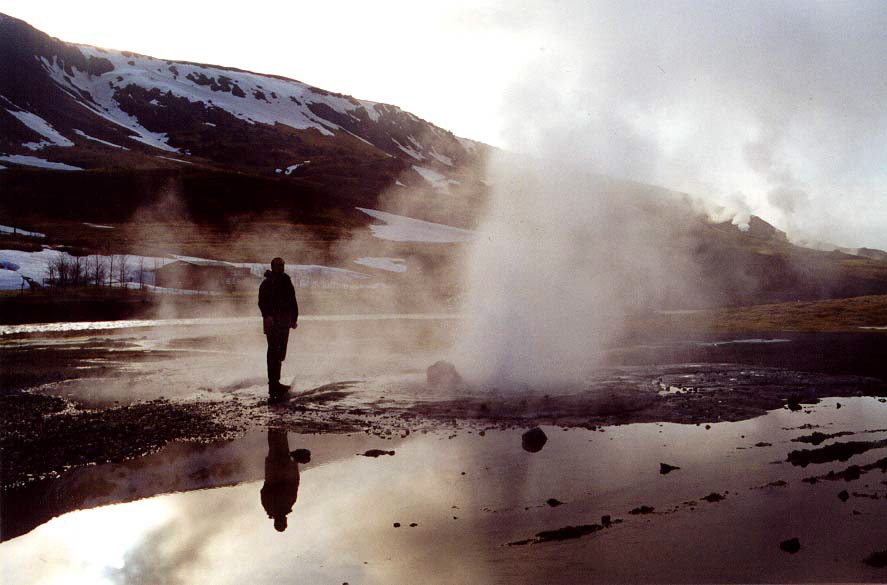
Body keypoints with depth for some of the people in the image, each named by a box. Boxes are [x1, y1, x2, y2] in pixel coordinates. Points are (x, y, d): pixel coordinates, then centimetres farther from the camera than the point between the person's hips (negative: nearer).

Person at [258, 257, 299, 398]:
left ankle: (275, 383, 20)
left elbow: (293, 302, 20)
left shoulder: (286, 282, 15)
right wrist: (267, 315, -28)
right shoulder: (267, 283, -3)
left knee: (280, 353, 10)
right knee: (273, 352, -10)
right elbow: (262, 302, -12)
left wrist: (294, 319, 15)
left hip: (284, 322, 6)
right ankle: (274, 385, -11)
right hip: (272, 322, -6)